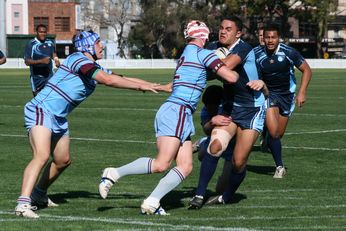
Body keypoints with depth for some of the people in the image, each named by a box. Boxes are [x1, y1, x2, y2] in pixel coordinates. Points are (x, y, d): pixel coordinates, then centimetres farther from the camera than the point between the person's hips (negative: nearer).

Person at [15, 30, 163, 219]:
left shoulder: (95, 68, 14)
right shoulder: (78, 59, -15)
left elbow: (121, 79, 16)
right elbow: (108, 80, -25)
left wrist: (154, 86, 9)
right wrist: (140, 86, -20)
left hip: (58, 119, 10)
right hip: (41, 111, -10)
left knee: (63, 161, 19)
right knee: (42, 156, -26)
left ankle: (38, 195, 38)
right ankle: (23, 203, -34)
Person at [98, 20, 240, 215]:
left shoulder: (187, 53, 20)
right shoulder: (203, 54, -4)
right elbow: (231, 78, -9)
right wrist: (236, 72, 13)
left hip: (183, 116, 9)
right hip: (176, 112, -9)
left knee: (185, 167, 1)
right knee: (162, 164, -14)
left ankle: (151, 202, -8)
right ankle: (114, 174, -6)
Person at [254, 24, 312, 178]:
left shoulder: (289, 53, -15)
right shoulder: (257, 54, -13)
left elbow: (306, 70, -5)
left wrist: (302, 93, -11)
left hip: (287, 95, 1)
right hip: (268, 94, -1)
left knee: (279, 134, 8)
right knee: (273, 132, -17)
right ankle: (279, 167, -6)